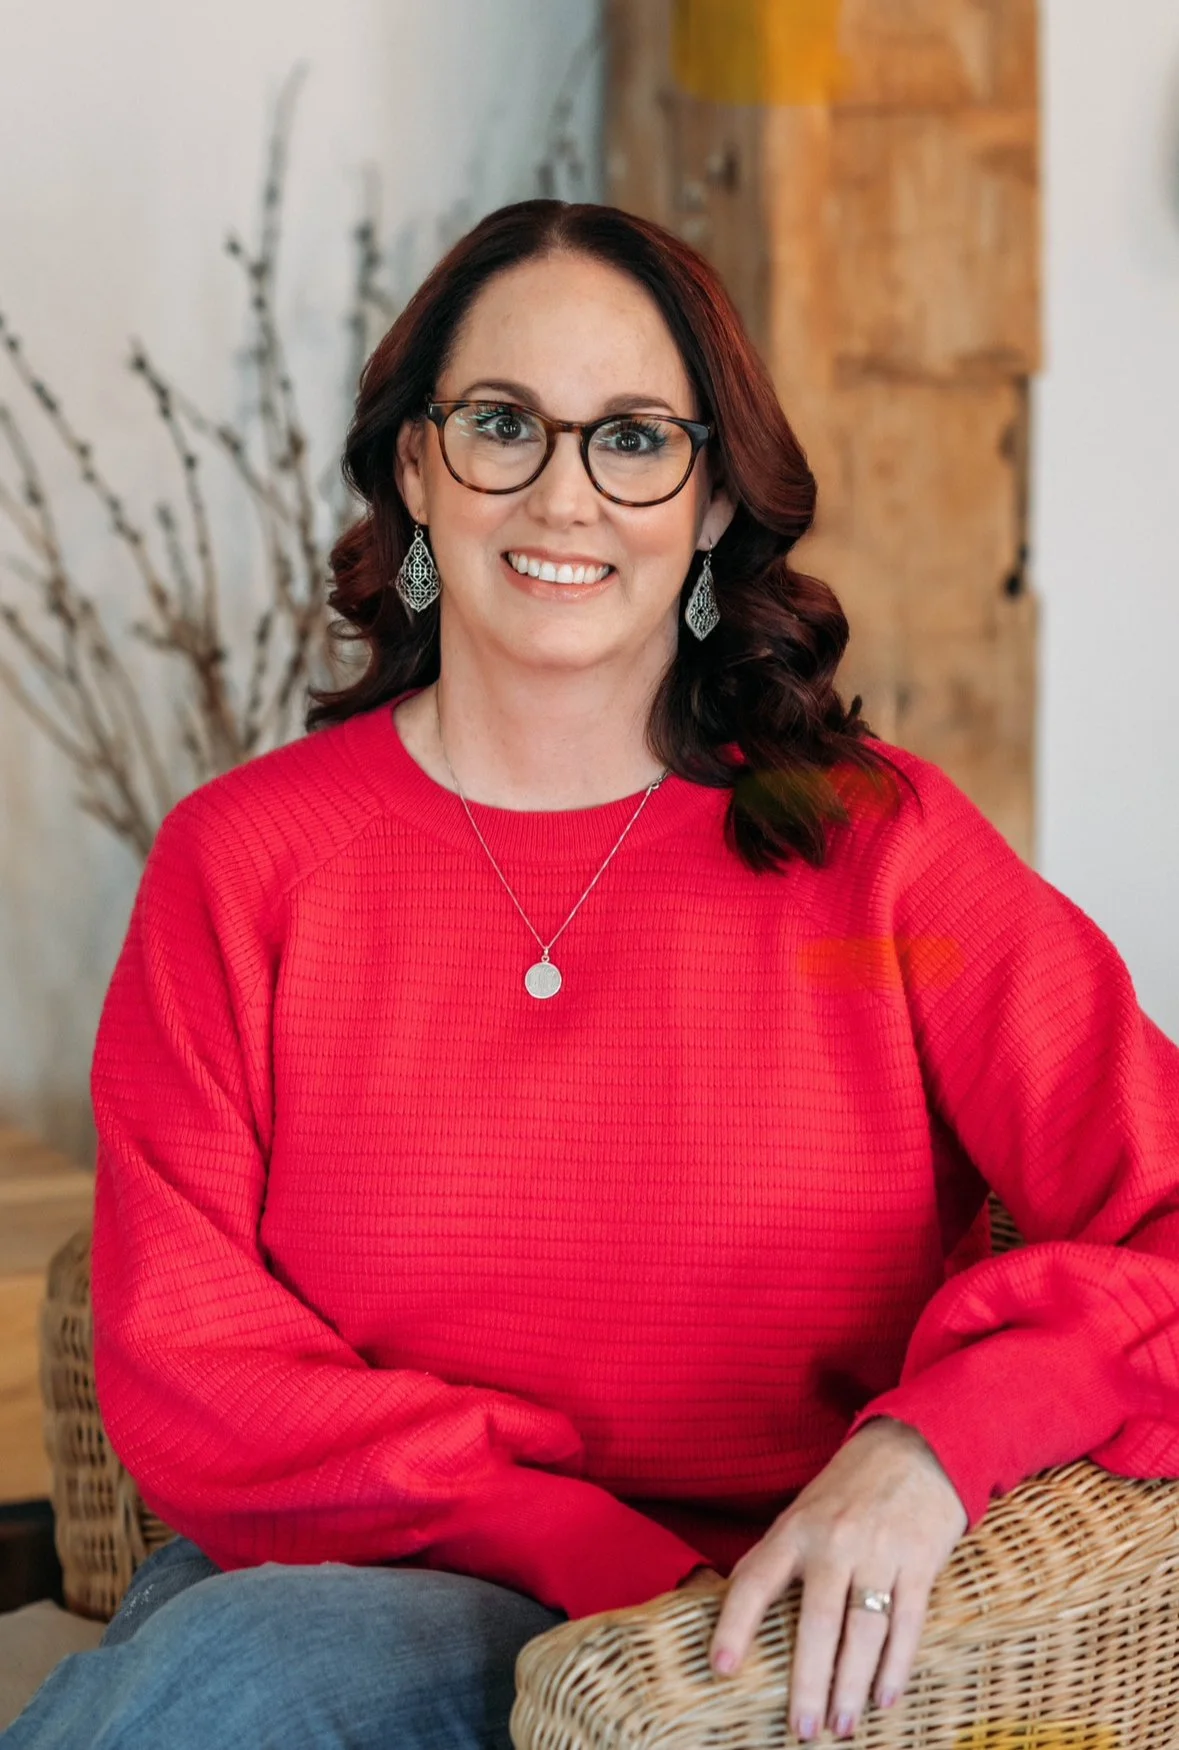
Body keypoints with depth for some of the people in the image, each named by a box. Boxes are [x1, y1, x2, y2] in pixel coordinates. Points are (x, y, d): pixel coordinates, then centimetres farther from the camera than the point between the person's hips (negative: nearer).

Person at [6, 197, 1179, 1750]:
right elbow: (191, 1378, -3)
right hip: (337, 1587, 2)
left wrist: (937, 1439, -23)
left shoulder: (877, 848, 3)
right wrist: (625, 1568, -15)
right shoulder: (242, 858, 4)